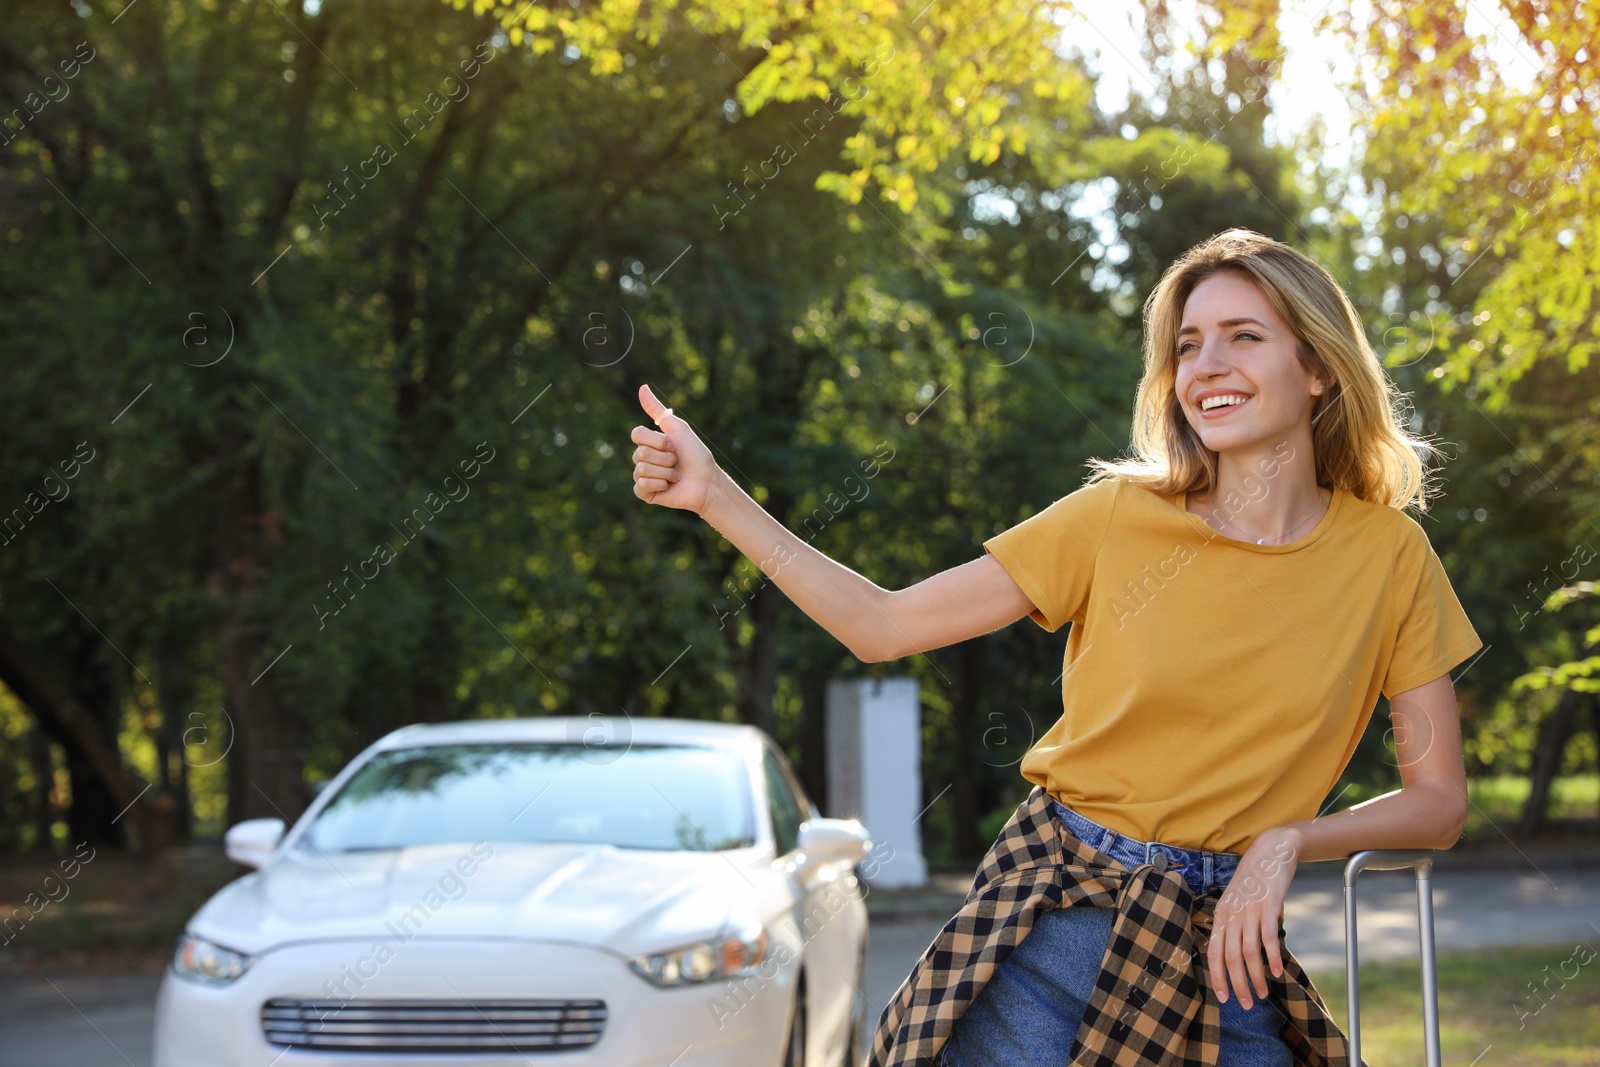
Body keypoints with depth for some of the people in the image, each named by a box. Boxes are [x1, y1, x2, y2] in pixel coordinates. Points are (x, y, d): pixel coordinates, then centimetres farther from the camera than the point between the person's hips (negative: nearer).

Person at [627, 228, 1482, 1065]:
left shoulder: (1389, 555, 0)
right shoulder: (1118, 517, -1)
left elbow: (1439, 803, 2)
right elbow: (884, 626, -1)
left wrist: (1286, 842, -14)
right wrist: (714, 495, -7)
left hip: (1222, 948, 1)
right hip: (1056, 926, -1)